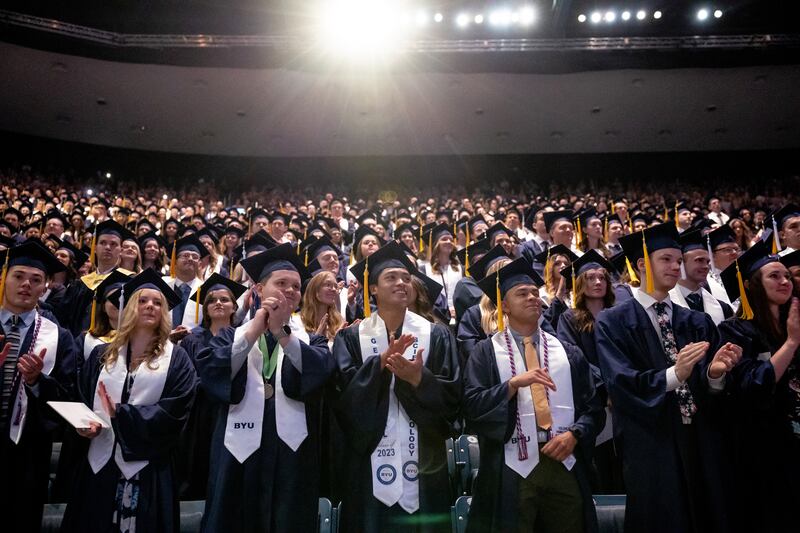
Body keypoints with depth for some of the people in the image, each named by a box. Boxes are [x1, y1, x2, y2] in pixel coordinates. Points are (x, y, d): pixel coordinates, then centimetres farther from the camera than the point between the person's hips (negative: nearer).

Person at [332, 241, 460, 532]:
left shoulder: (437, 335, 3)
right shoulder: (351, 337, 3)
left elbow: (452, 395, -3)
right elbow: (344, 393, -9)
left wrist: (419, 379, -19)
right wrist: (380, 362, -21)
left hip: (423, 459, 1)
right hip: (370, 459, 0)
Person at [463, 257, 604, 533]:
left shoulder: (567, 352, 12)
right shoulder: (487, 351, 2)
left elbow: (593, 407, 10)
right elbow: (473, 407, -8)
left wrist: (573, 435, -9)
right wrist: (513, 384, -20)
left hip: (565, 465, 3)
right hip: (513, 470, -3)